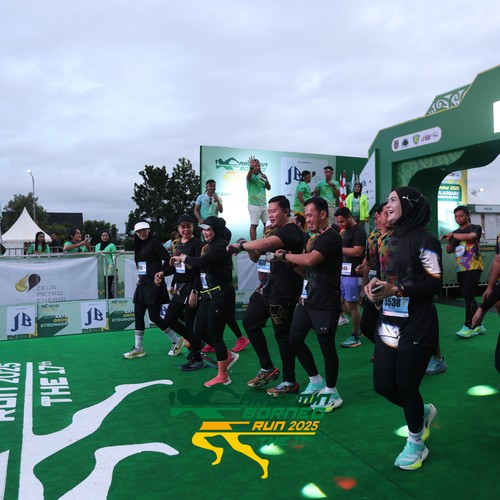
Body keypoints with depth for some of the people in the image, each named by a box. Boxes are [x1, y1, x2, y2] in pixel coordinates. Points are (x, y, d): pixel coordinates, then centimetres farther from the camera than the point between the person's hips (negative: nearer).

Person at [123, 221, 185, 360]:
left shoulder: (154, 242, -9)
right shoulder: (139, 246, 14)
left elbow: (168, 259, -15)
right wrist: (141, 277, 7)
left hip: (154, 285, -8)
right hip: (143, 284, 8)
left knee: (154, 316, -6)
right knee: (138, 315, 7)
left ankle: (177, 341, 12)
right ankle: (138, 348, 16)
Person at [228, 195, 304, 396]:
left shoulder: (291, 231, -14)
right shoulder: (274, 231, 16)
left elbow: (267, 244, -33)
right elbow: (256, 257, 19)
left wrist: (240, 245, -23)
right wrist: (248, 247, -2)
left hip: (283, 292, -10)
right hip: (267, 288, 10)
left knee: (282, 335, -2)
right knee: (249, 322, 14)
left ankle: (290, 382, 13)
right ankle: (267, 368, 27)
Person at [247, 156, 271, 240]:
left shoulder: (261, 176, 11)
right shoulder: (251, 176, -7)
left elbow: (268, 188, 10)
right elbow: (248, 177, -32)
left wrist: (266, 179, -9)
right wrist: (251, 167, -52)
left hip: (264, 204, 6)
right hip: (254, 205, -6)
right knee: (254, 225, -4)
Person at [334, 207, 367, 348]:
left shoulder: (358, 232, -12)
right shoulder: (344, 231, 16)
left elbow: (357, 251, -22)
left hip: (353, 274, -9)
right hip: (343, 272, 9)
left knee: (352, 304, -1)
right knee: (342, 302, 13)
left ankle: (355, 337, 11)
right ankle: (359, 324, 28)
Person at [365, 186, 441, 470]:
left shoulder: (424, 239, -11)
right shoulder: (395, 239, 12)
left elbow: (435, 284, -15)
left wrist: (395, 289, -23)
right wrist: (377, 284, -2)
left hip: (416, 327, -7)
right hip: (389, 325, 8)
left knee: (406, 386, 3)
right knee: (383, 385, 10)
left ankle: (416, 445, 29)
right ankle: (423, 412, 40)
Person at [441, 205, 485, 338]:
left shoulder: (475, 228, -2)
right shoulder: (455, 233, 16)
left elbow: (470, 236, -25)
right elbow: (449, 250, 12)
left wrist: (452, 235, -19)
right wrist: (449, 241, -7)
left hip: (473, 268, -6)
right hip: (460, 269, 7)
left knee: (468, 296, -13)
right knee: (468, 297, 9)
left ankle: (468, 327, -9)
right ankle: (478, 326, 19)